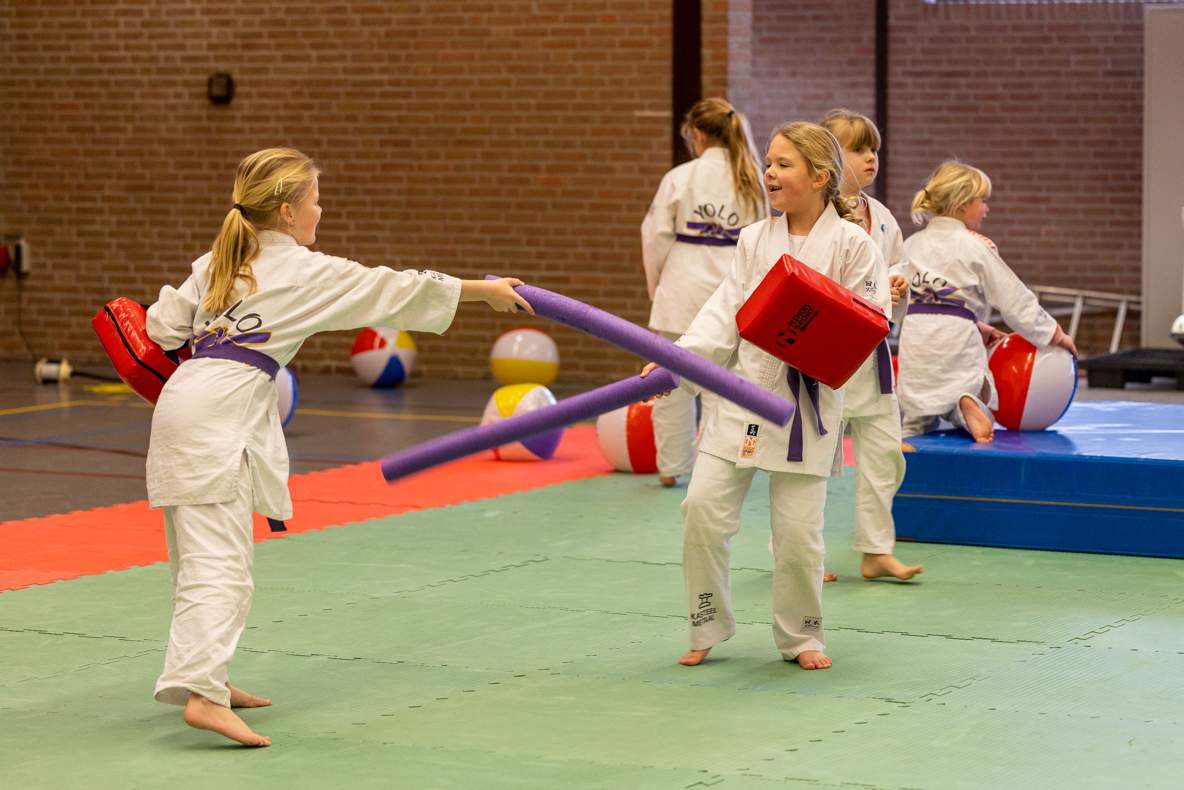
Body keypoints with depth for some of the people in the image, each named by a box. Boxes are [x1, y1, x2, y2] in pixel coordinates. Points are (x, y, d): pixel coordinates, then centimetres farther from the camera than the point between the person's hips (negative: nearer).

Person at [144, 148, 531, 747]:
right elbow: (394, 290, 4)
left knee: (199, 556, 18)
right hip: (222, 411, -8)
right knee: (219, 560, -14)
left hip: (183, 400, 8)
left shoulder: (217, 265, 17)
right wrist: (486, 290, 13)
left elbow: (164, 325, 14)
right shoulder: (307, 272, -1)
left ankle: (207, 676, 28)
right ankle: (201, 693, -26)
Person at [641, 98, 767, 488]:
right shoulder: (752, 182, 2)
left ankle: (671, 467, 17)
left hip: (683, 290, -2)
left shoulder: (680, 178, -8)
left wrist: (657, 284, 10)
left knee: (674, 382, 10)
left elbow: (656, 237, -5)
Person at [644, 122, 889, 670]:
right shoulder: (755, 240, 6)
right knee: (704, 507, -5)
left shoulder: (850, 244, -5)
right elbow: (724, 315, 6)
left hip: (806, 400, -3)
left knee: (797, 527, 0)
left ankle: (801, 637, 21)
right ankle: (707, 628, 13)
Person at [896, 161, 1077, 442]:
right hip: (957, 344, -4)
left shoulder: (912, 244, 13)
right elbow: (1016, 299, 1)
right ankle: (965, 401, -22)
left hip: (915, 340, 4)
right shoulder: (976, 247, -2)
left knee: (915, 425, 11)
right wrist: (1056, 334, 13)